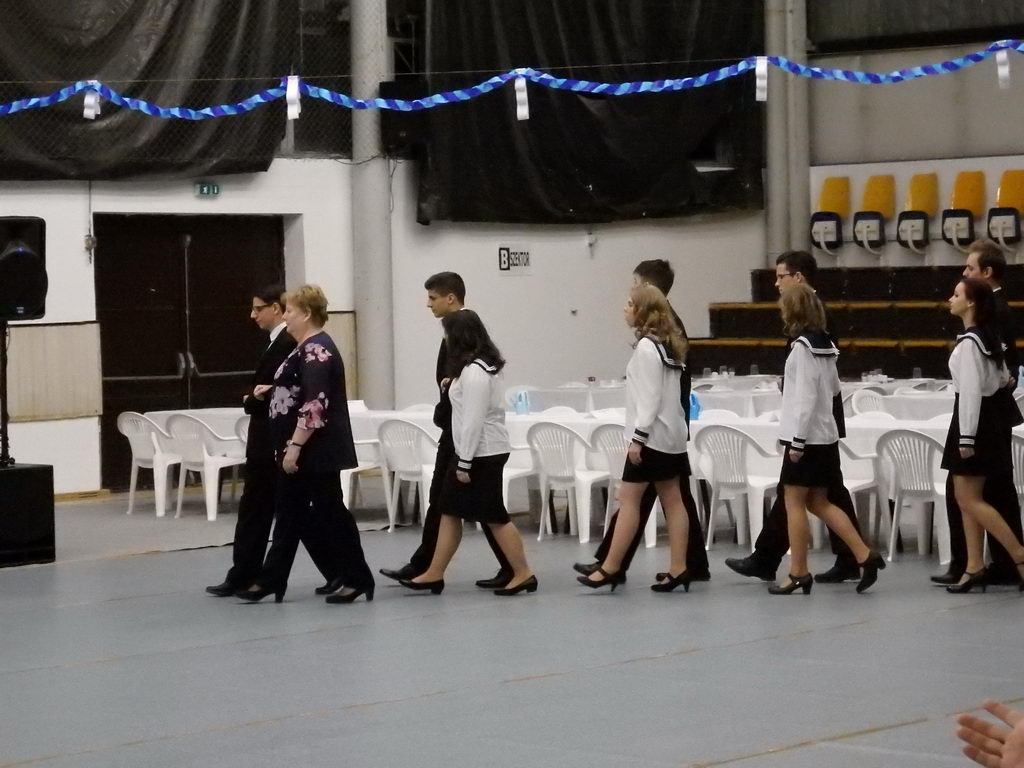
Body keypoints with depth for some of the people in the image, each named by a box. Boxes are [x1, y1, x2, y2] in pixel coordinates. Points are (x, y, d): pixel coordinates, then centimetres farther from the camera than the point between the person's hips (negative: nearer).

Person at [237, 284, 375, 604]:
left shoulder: (316, 350, -18)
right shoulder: (308, 347, 13)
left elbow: (315, 405, -25)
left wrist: (294, 445, -25)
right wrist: (273, 390, 21)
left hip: (316, 450, -10)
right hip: (302, 450, 10)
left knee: (329, 512, -3)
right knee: (290, 512, 12)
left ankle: (356, 579, 5)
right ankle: (271, 580, 16)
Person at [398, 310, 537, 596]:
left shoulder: (474, 371, -19)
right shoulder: (486, 365, 13)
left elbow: (474, 420, -21)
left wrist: (464, 463, -18)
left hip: (482, 453, -10)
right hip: (480, 451, 10)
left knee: (494, 517, -3)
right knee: (450, 511, 11)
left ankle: (523, 574, 5)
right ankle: (434, 574, 16)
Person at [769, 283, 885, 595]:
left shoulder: (801, 347, -15)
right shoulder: (825, 344, 9)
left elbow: (805, 397, -19)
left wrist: (798, 440, -17)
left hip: (806, 435, -8)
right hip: (826, 435, 8)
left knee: (794, 502, 0)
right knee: (819, 502, 13)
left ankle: (798, 574, 3)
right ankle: (865, 557, 8)